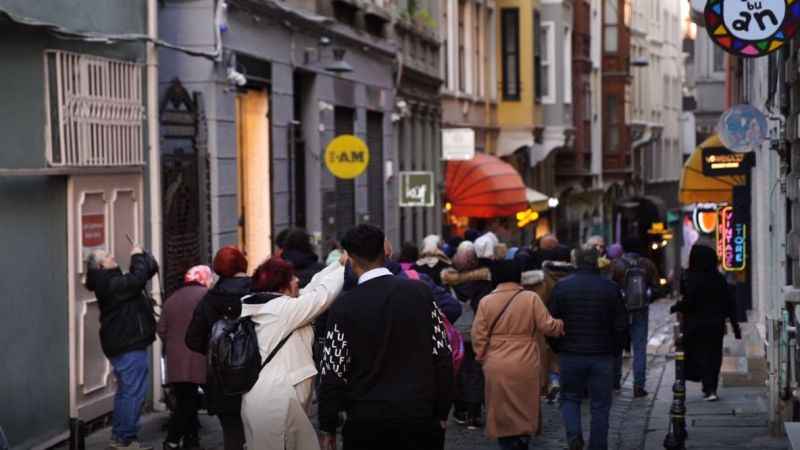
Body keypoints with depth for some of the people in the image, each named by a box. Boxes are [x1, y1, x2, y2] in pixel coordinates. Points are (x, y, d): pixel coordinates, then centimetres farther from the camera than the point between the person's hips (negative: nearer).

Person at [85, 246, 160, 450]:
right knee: (134, 393, -9)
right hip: (129, 346, -11)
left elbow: (134, 279, 20)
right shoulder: (112, 284, -17)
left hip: (123, 344, 11)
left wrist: (141, 257, 7)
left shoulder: (111, 282, 14)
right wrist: (138, 256, -13)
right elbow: (138, 279, -28)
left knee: (125, 391, 17)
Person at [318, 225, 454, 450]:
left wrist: (327, 427, 3)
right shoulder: (421, 292, -2)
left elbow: (334, 373, -6)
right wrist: (441, 413, 8)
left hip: (366, 422, -1)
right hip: (420, 416, 2)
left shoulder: (344, 307, -8)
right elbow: (443, 358, -1)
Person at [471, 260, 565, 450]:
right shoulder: (531, 298, -7)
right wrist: (561, 325, 16)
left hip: (496, 367, 1)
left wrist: (481, 358, 11)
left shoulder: (486, 301, -3)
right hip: (525, 366, 0)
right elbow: (547, 326, -4)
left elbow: (478, 335, -3)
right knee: (524, 409, 14)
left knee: (502, 410, 11)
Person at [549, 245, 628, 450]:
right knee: (600, 405, 9)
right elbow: (621, 324, -2)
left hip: (570, 354, 0)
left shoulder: (562, 286, -5)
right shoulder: (610, 287, -5)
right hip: (602, 356, 0)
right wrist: (612, 347, 13)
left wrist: (557, 347, 12)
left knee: (570, 397, 15)